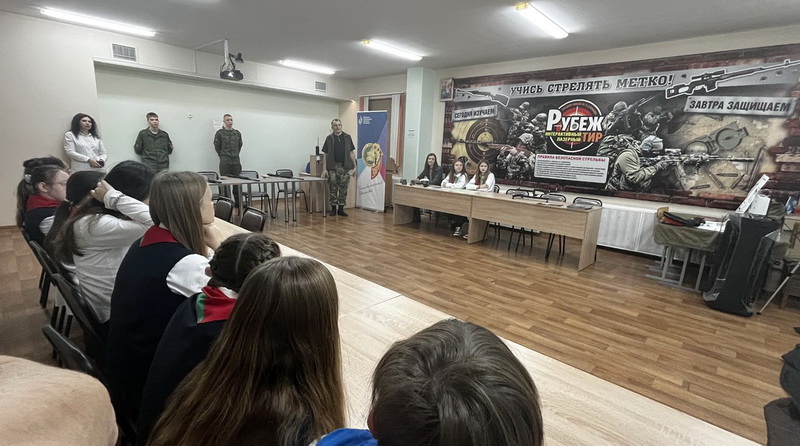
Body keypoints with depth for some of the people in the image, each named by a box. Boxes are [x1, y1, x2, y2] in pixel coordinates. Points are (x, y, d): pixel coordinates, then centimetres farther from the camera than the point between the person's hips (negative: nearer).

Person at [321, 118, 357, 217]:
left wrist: (354, 166, 1)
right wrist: (324, 169, -6)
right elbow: (325, 154, 2)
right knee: (333, 188, 3)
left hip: (345, 167, 1)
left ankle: (341, 209, 14)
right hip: (333, 167, -1)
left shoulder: (347, 137, 6)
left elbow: (351, 152, 7)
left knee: (343, 189, 4)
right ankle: (333, 208, 14)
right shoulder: (329, 138, 3)